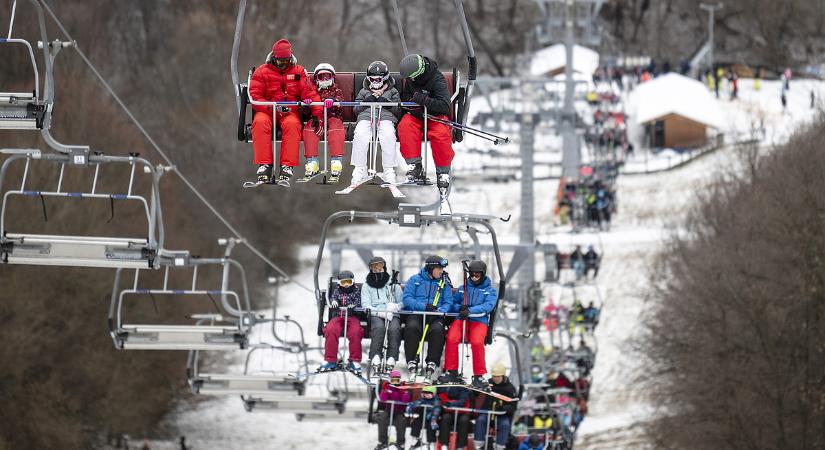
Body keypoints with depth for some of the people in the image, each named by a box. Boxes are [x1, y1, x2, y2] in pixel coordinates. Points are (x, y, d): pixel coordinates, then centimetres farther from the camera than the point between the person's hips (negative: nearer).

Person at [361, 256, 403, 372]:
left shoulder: (393, 285, 24)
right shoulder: (367, 286, 20)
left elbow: (402, 303, 17)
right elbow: (365, 305, 4)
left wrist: (395, 306, -8)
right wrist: (381, 313, -14)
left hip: (392, 315, 1)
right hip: (375, 315, -1)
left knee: (394, 328, -35)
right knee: (379, 327, -37)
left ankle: (391, 359, -42)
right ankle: (376, 357, -46)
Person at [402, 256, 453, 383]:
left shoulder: (444, 283, 16)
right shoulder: (415, 280, 10)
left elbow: (448, 303, 7)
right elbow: (407, 298, 0)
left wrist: (440, 310, -16)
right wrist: (424, 306, -14)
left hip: (435, 317, 1)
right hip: (415, 315, -1)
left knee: (437, 329, -34)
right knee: (412, 327, -35)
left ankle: (431, 367, -33)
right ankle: (412, 366, -33)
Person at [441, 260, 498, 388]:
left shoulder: (490, 291, 11)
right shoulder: (462, 288, 21)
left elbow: (488, 306, -6)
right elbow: (453, 303, 17)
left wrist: (470, 310, -21)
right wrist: (460, 308, -9)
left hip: (479, 321, -2)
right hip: (461, 320, 2)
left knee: (477, 342, -32)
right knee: (451, 338, -28)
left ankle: (478, 376, -21)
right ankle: (452, 372, -19)